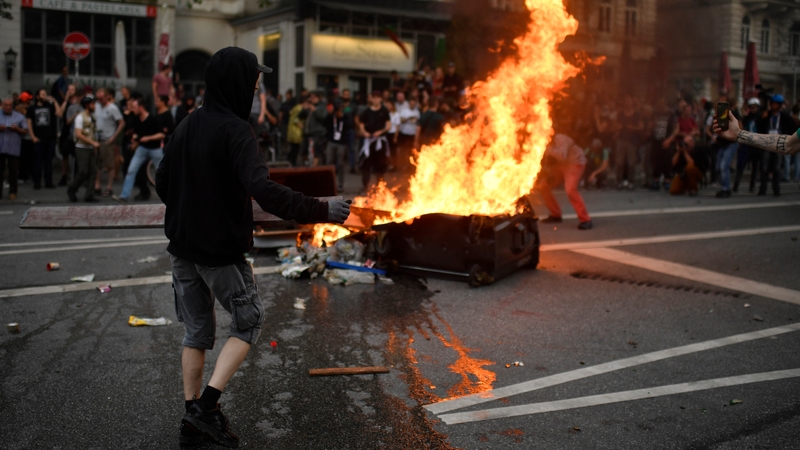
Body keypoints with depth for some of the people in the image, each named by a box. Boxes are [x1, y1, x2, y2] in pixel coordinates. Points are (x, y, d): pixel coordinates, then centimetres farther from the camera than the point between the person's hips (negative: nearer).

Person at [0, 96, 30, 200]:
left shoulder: (19, 117, 8)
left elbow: (25, 131, 7)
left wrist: (17, 129, -11)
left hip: (13, 149, -1)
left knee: (13, 171, 2)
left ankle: (12, 192, 10)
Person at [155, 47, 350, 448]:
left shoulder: (185, 127, 6)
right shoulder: (235, 131, -18)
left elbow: (162, 182, 14)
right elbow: (264, 190, -31)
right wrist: (321, 211, -29)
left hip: (183, 248, 7)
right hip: (222, 250, -7)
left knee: (196, 331, 16)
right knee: (248, 323, 10)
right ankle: (207, 404, 1)